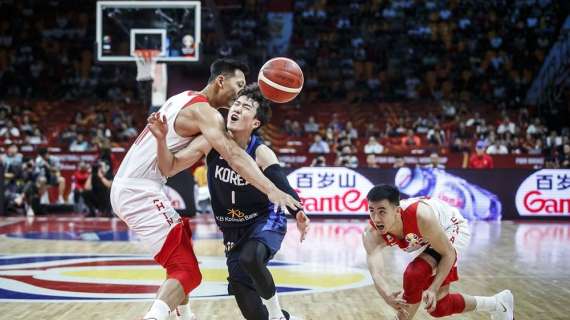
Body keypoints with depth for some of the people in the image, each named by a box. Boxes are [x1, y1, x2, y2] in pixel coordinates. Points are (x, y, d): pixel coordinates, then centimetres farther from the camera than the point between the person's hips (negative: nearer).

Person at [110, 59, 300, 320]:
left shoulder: (185, 98, 17)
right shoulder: (204, 111, -12)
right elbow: (232, 154, -28)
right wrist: (271, 190, -37)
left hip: (125, 188, 10)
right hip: (140, 192, -10)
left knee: (182, 237, 29)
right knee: (186, 271, -17)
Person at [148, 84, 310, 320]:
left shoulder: (261, 153, -21)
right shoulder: (211, 142, -13)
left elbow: (283, 189, -33)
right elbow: (170, 168, -11)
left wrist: (298, 213, -54)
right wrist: (161, 139, -29)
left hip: (266, 221, -4)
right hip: (233, 229, 4)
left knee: (250, 258, -33)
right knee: (240, 283, -2)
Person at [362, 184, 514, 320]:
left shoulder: (420, 216, -42)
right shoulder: (372, 234, -31)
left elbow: (448, 254, -29)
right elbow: (376, 273, -44)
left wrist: (433, 289, -40)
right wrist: (387, 297, -65)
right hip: (428, 240, 6)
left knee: (414, 273, -31)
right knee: (439, 307, 9)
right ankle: (497, 304, 32)